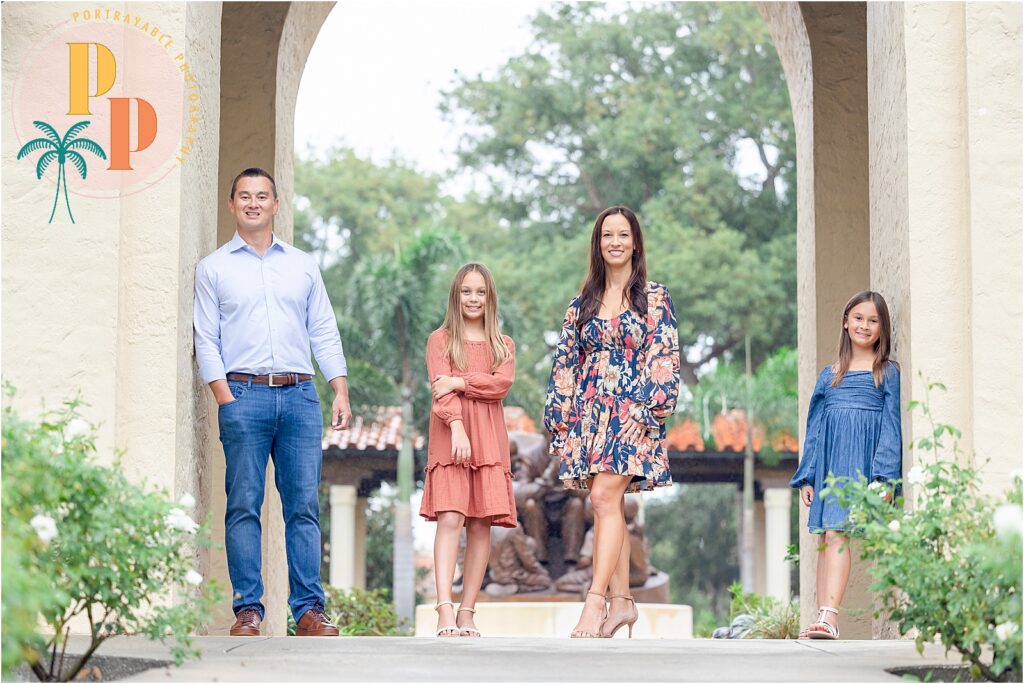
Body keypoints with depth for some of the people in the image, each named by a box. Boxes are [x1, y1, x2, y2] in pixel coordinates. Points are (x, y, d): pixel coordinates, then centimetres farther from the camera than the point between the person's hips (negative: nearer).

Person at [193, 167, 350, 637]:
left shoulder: (303, 265, 17)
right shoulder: (214, 268, 10)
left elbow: (324, 334, 15)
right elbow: (206, 339, 5)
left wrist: (341, 391, 4)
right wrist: (225, 399, -7)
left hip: (300, 394, 2)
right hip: (244, 392, -2)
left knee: (304, 505, -2)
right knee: (244, 505, -5)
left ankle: (309, 609, -1)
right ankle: (248, 608, -2)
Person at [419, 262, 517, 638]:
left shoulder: (503, 345, 18)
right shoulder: (440, 340, 9)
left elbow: (502, 383, -2)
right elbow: (441, 390, -6)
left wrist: (459, 383, -12)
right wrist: (457, 428, -20)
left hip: (488, 439, 3)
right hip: (449, 436, -3)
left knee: (481, 524, -2)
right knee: (450, 518, -15)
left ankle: (466, 613, 1)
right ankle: (445, 611, -25)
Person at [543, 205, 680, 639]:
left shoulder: (654, 298, 4)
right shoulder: (583, 302, 15)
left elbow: (664, 358, -3)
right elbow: (566, 362, 14)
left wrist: (657, 403, -14)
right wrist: (559, 416, 8)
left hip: (632, 408, -4)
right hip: (590, 410, 5)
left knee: (605, 498, -18)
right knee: (609, 505, 4)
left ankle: (596, 599, -22)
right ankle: (622, 601, 8)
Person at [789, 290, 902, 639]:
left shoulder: (888, 372, 7)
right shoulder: (830, 373, 19)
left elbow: (891, 425, 0)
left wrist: (884, 477, -11)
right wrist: (806, 477, 10)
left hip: (862, 460, -5)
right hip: (829, 461, 5)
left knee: (837, 532, -19)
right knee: (826, 537, 0)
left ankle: (829, 616, -29)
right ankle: (824, 618, 2)